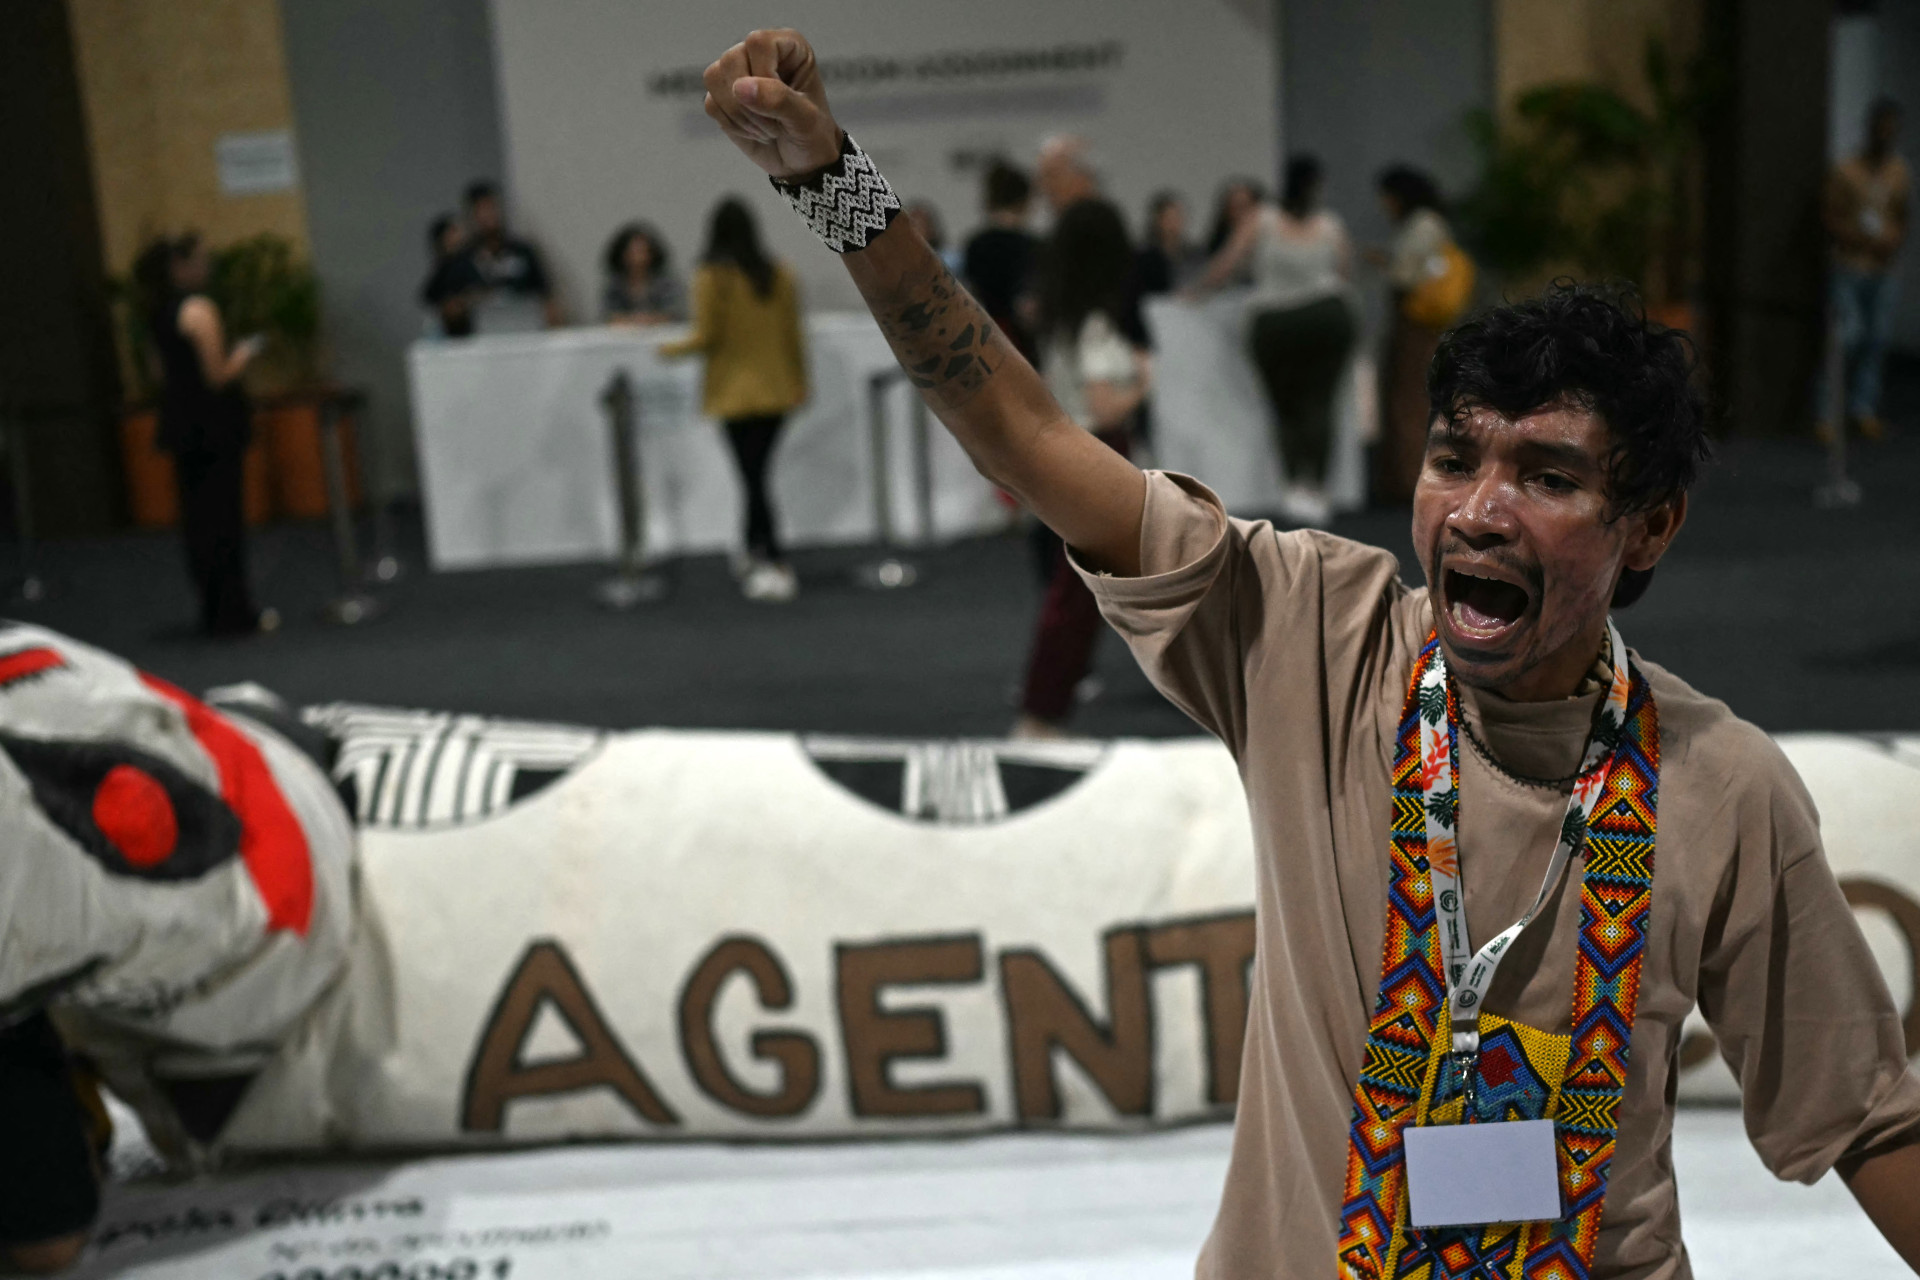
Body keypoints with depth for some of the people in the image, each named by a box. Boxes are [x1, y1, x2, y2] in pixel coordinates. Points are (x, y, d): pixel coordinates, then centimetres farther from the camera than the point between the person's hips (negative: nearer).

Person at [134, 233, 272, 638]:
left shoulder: (158, 312, 11)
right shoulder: (200, 310, -15)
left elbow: (164, 372, 16)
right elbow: (218, 376, -18)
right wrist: (247, 352, -1)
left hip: (181, 425, 8)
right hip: (215, 427, -8)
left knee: (198, 519, 12)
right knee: (224, 519, -2)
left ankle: (216, 610, 20)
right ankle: (234, 614, 4)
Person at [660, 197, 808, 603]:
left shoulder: (711, 278, -11)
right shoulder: (779, 274, 1)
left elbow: (708, 337, -11)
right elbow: (793, 334, 4)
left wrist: (673, 349, 7)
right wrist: (800, 385, 12)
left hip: (736, 393, -4)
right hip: (778, 389, 4)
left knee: (753, 478, -2)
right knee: (759, 473, 16)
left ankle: (776, 566, -8)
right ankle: (755, 551, 27)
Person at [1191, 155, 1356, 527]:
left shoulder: (1260, 220, -1)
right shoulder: (1332, 226, 3)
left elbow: (1227, 263, -5)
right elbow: (1346, 273, 11)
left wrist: (1198, 288, 9)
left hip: (1275, 325, 0)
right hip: (1328, 316, 0)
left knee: (1287, 408, 13)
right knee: (1318, 403, 2)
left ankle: (1298, 484, -1)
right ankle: (1314, 489, -10)